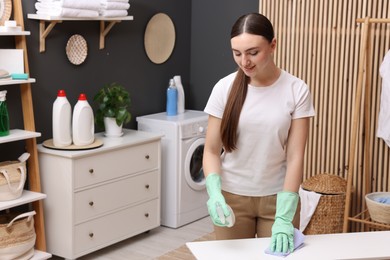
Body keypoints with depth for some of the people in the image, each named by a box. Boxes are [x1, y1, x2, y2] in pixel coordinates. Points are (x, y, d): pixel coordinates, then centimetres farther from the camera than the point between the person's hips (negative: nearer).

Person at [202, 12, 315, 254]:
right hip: (232, 196, 1)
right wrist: (215, 194, -22)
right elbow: (211, 151, -5)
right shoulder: (224, 88, -8)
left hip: (278, 197, 0)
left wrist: (283, 218, -18)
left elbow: (295, 157, -12)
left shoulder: (297, 90, -10)